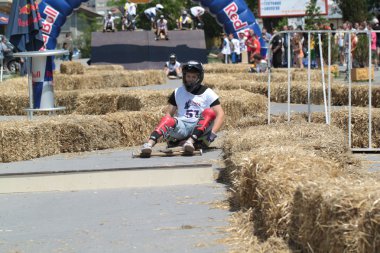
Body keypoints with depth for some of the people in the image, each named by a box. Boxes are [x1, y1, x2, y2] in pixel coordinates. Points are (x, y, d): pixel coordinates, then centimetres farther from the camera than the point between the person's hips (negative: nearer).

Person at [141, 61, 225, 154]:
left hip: (200, 128, -1)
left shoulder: (208, 93, 9)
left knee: (209, 112, -28)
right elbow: (169, 114, 11)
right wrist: (170, 130, -10)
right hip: (181, 127, 1)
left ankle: (191, 140, -47)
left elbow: (220, 114, -1)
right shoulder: (178, 92, 17)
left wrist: (213, 133, -18)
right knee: (167, 119, -29)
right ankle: (149, 144, -54)